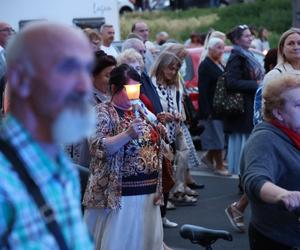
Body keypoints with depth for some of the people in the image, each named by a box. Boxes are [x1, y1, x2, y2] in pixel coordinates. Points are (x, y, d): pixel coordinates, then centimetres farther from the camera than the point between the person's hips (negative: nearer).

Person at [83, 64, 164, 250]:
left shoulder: (140, 110, 12)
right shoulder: (103, 112, -8)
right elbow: (98, 147, -22)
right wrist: (128, 134, -31)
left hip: (148, 192, 7)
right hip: (119, 194, -6)